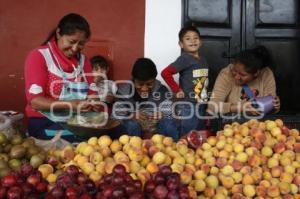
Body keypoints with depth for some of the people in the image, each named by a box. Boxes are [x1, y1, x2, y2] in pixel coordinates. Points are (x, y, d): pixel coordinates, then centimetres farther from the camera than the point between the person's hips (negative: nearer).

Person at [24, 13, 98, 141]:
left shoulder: (82, 59, 10)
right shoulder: (38, 56, -6)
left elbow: (91, 92, 7)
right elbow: (34, 100, -13)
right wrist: (68, 105, -26)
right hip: (45, 126, -5)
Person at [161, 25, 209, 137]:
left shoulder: (203, 59, 9)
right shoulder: (184, 58, -13)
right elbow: (165, 73, -22)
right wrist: (176, 90, -15)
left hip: (201, 105, 8)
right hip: (188, 106, -7)